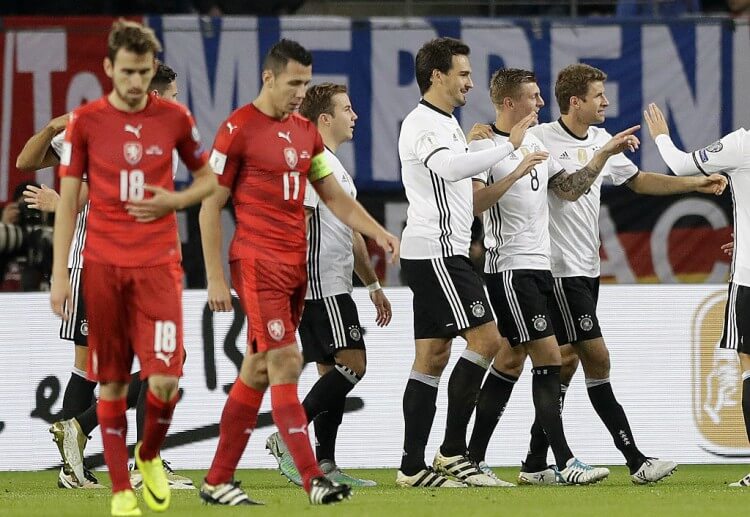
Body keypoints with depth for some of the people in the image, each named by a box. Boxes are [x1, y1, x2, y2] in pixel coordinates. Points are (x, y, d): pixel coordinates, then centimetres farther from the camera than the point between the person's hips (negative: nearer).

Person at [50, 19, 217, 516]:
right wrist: (60, 274, -2)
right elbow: (68, 200, 3)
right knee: (112, 382, 2)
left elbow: (207, 179, 15)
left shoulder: (174, 118, 3)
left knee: (164, 378, -10)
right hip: (103, 265, 0)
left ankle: (150, 456, 19)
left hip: (159, 263, 0)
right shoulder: (85, 121, 1)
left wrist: (172, 201, -6)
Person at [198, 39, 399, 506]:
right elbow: (210, 206, -6)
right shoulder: (239, 129, -8)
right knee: (286, 365, -13)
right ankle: (313, 479, -16)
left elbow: (334, 196, 19)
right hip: (258, 263, -7)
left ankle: (218, 481, 15)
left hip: (296, 264, 7)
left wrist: (379, 233, 4)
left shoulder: (305, 131, 13)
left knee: (258, 371, 9)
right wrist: (215, 278, -10)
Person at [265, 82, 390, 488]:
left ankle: (325, 466, 4)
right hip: (321, 286, -10)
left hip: (331, 288, 10)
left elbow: (350, 233, 28)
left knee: (333, 372, 6)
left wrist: (373, 284, 27)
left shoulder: (334, 166, 23)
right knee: (352, 364, -14)